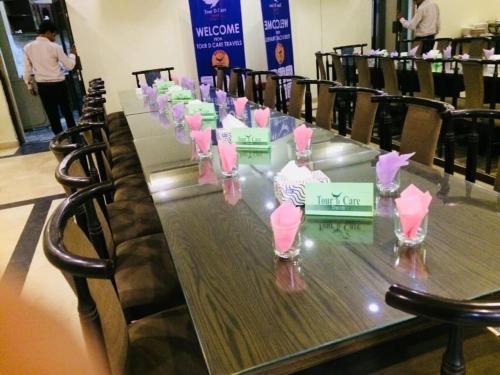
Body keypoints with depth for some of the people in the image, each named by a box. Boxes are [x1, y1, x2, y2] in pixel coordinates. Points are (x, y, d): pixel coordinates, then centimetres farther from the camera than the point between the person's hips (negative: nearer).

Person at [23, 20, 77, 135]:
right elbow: (70, 65, -5)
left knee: (52, 115, 8)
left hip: (42, 86, 3)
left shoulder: (28, 47, 1)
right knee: (67, 112, 11)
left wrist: (30, 85, 15)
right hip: (58, 84, -3)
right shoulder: (55, 47, -10)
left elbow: (27, 69, 4)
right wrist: (73, 54, 13)